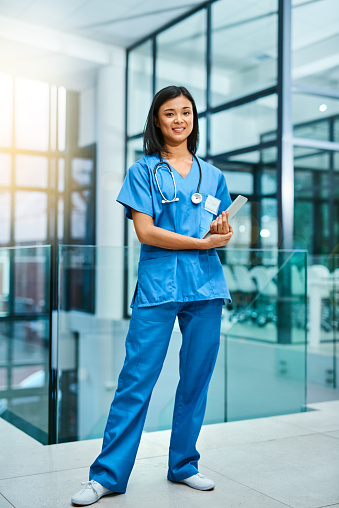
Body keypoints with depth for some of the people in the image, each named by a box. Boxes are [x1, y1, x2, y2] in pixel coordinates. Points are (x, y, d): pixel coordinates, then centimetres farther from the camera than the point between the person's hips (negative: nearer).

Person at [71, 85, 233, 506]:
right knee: (136, 380, -3)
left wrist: (222, 231, -6)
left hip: (206, 286, 4)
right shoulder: (144, 171, 4)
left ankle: (184, 465, 24)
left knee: (196, 380, 8)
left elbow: (221, 231, 18)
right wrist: (202, 242, -12)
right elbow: (145, 231, -7)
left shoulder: (212, 175, 17)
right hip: (157, 286, -4)